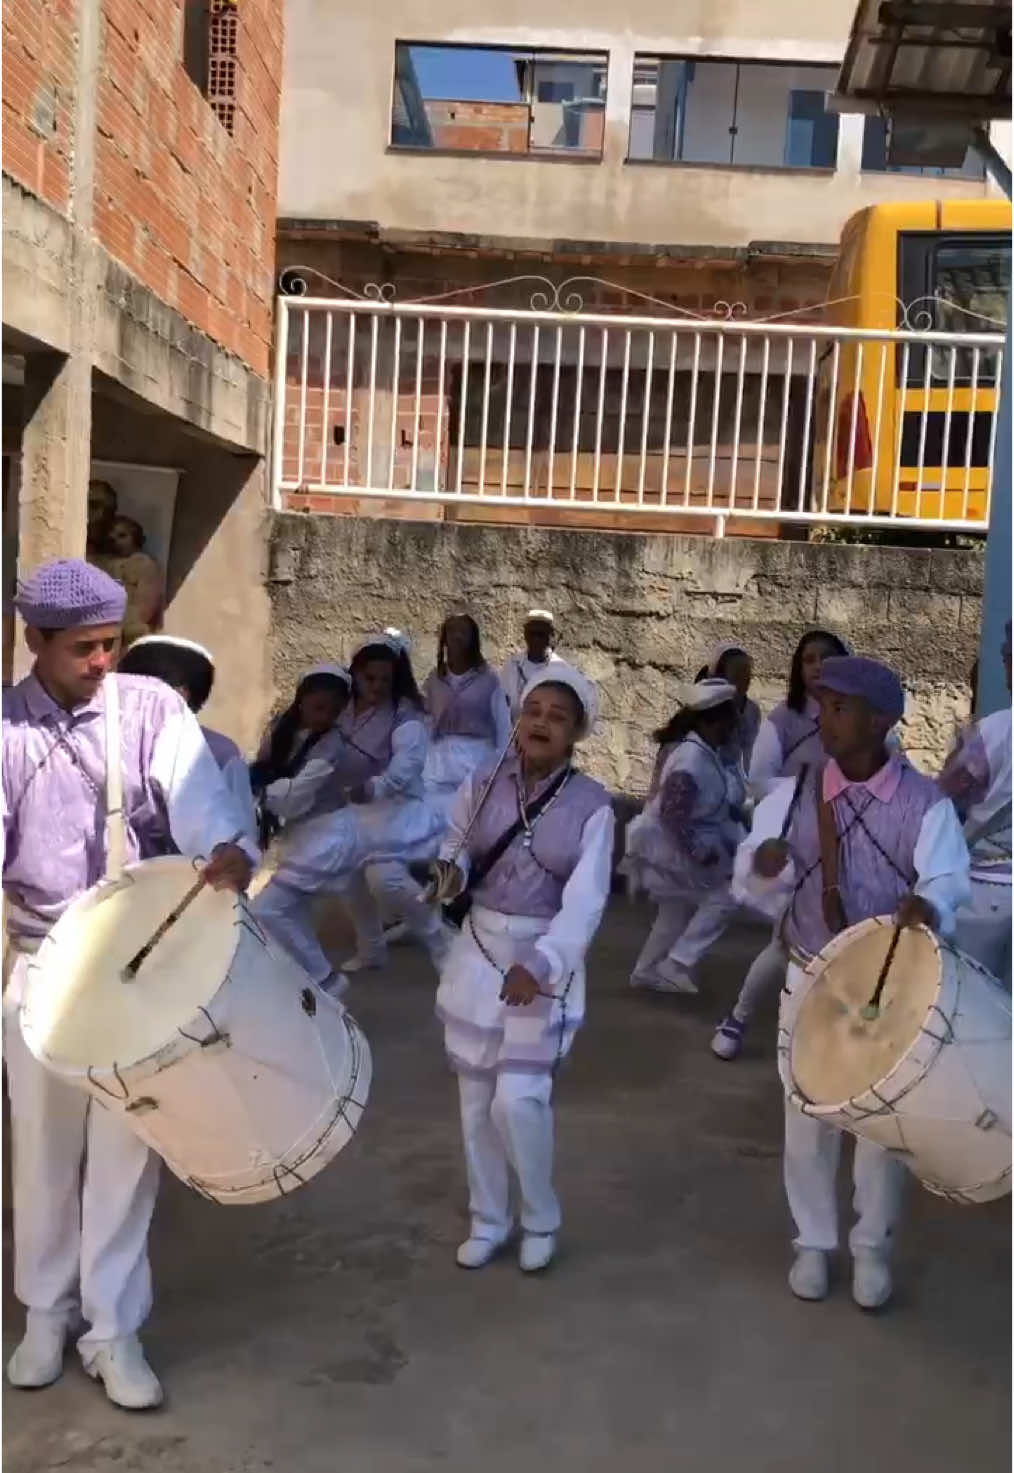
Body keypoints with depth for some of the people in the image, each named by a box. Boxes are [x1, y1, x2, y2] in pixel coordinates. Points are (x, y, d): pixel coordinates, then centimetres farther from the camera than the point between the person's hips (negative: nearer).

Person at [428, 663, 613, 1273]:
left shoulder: (592, 805, -11)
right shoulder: (482, 785, -2)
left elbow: (585, 900, -17)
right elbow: (457, 847, 12)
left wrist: (540, 963, -30)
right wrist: (450, 872, -12)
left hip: (548, 958, -3)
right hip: (479, 951, 3)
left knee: (519, 1099, -8)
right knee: (476, 1097, 10)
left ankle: (541, 1221, 18)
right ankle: (489, 1219, 31)